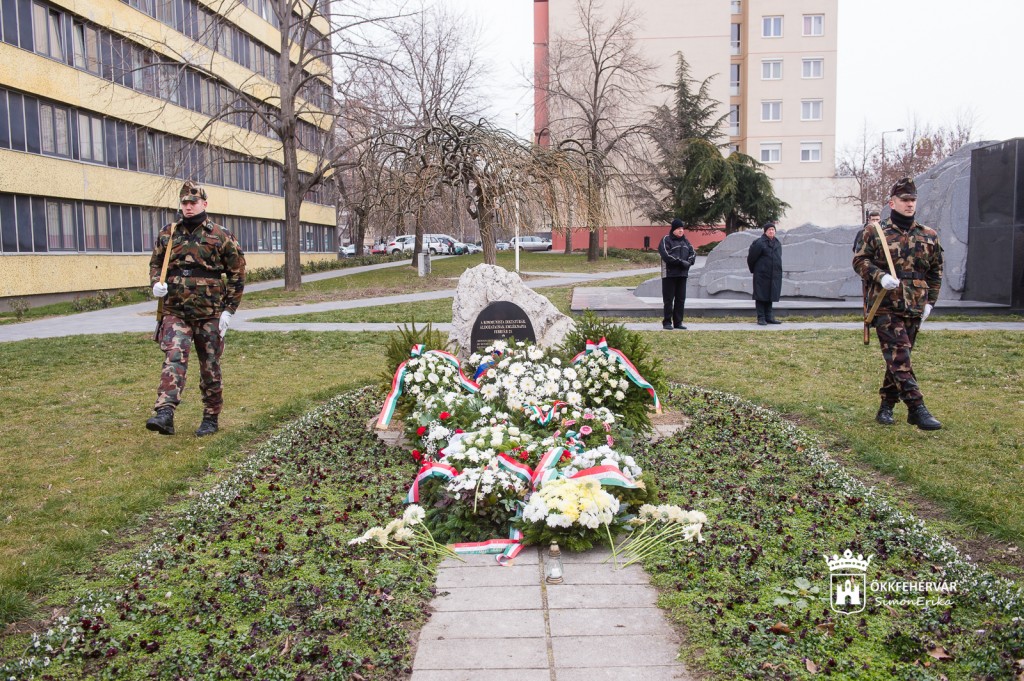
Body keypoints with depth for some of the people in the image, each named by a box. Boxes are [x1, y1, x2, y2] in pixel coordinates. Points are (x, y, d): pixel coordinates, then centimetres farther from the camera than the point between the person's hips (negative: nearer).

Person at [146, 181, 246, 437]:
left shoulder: (221, 236, -1)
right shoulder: (167, 234, 9)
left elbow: (237, 273, 1)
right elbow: (155, 263, 21)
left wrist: (229, 309, -4)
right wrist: (156, 283, -2)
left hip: (209, 314, -2)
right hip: (176, 312, 2)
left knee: (210, 367, 7)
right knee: (174, 358, -15)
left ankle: (211, 418, 18)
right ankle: (165, 414, -25)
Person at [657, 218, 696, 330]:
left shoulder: (685, 241, 16)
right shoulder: (666, 240, -4)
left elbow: (693, 253, 11)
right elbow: (666, 255, -16)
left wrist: (689, 262, -10)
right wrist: (681, 262, -18)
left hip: (683, 274, 6)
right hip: (669, 274, -6)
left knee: (681, 299, 7)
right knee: (668, 299, -2)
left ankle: (678, 322, 13)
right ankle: (667, 322, 3)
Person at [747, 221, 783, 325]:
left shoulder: (777, 243, 11)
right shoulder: (760, 243, -12)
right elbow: (751, 258, -7)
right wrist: (753, 270, 7)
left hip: (774, 275, 7)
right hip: (762, 275, -7)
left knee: (770, 296, 11)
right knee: (761, 296, -3)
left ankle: (769, 317, 18)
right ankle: (761, 318, 1)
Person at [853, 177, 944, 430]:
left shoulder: (929, 236, 10)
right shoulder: (875, 232, 0)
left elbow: (936, 271, 16)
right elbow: (860, 260, 0)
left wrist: (930, 301, 10)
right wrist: (880, 276, -17)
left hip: (914, 308, 4)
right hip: (885, 306, -4)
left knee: (898, 357, 11)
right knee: (899, 357, -13)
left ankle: (887, 407, 22)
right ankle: (917, 409, -14)